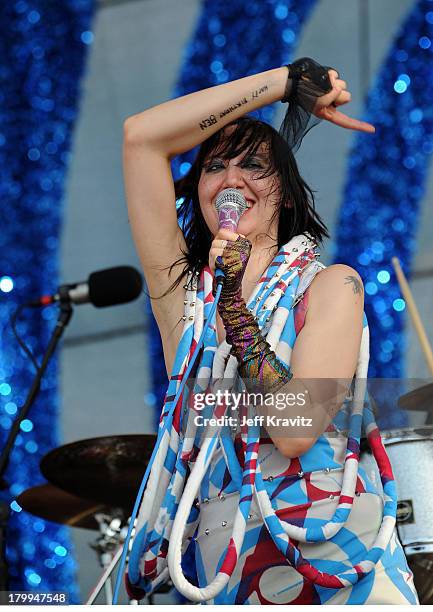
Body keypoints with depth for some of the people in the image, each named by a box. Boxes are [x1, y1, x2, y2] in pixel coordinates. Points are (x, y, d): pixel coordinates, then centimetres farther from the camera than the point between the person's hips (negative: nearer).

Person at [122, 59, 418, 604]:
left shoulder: (330, 286, 0)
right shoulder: (182, 288, 8)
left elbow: (296, 429, -15)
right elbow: (141, 136, -1)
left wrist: (233, 302, -11)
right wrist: (289, 83, 0)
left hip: (331, 560, -3)